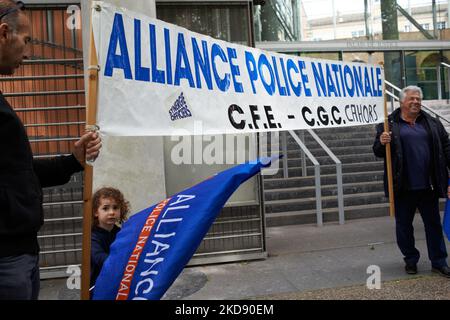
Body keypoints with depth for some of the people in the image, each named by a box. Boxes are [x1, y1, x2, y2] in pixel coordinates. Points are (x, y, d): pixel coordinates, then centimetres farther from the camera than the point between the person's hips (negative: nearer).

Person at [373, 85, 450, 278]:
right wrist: (382, 143, -22)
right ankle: (410, 260, 25)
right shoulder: (389, 125, 0)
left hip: (427, 185, 2)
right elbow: (378, 152, 1)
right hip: (403, 187, -2)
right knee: (404, 225, 9)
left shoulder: (432, 123, 10)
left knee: (434, 224, 10)